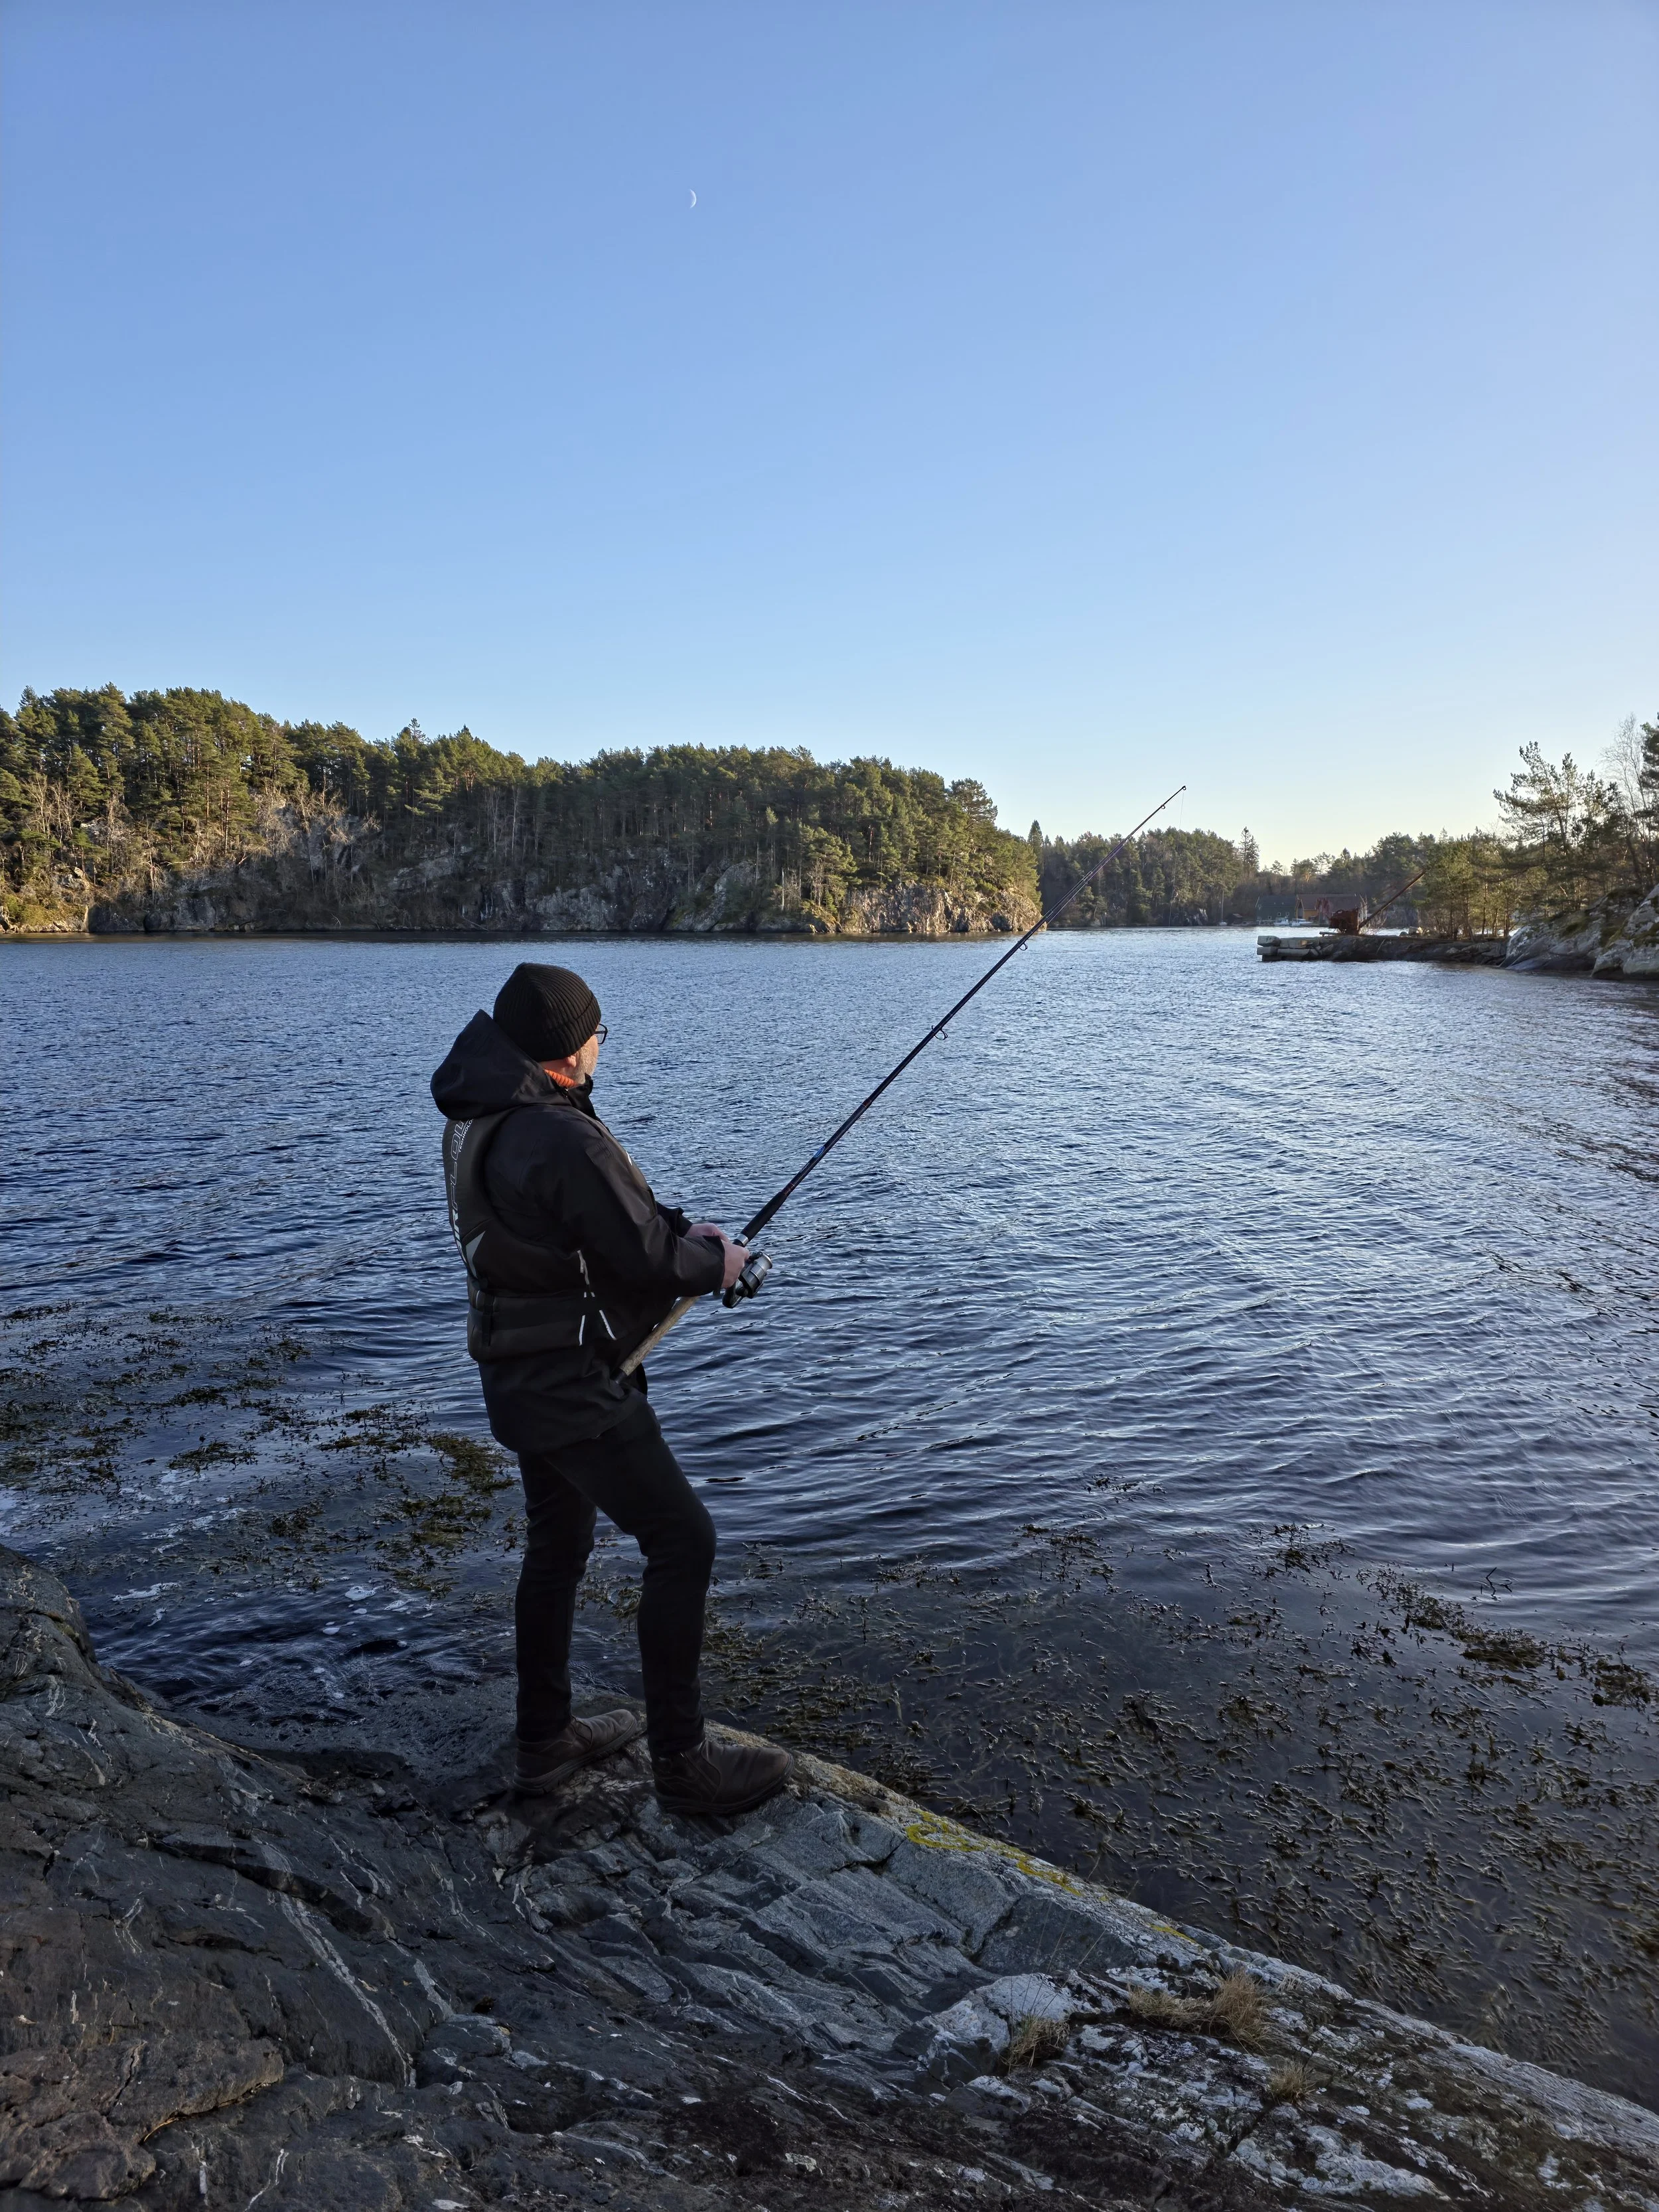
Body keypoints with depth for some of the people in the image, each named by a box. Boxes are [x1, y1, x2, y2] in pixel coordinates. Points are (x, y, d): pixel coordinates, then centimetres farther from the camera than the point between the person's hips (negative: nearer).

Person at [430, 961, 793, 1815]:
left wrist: (679, 1230, 7)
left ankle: (544, 1740, 35)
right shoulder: (565, 1140, -28)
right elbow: (648, 1260, -20)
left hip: (520, 1374, 10)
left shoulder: (479, 1118, 3)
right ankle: (682, 1760, 9)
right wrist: (715, 1262, -1)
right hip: (574, 1387, -10)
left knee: (558, 1545, 22)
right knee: (681, 1540, -1)